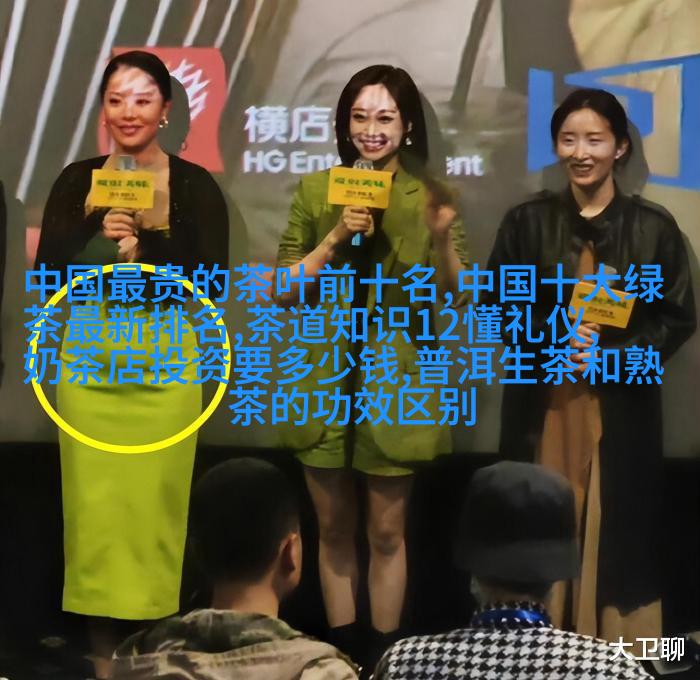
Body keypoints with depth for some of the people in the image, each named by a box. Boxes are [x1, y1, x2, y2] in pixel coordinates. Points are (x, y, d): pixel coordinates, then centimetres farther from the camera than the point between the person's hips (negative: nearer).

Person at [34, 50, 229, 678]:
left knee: (155, 498, -1)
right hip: (88, 357, 2)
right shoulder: (77, 180, 7)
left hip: (164, 360, -2)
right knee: (95, 498, 1)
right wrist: (99, 232, -16)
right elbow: (48, 272, 0)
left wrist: (139, 249, -18)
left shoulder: (195, 185, 0)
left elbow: (210, 277, -7)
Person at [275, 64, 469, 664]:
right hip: (326, 379, 2)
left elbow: (456, 294, -3)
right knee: (334, 529, 12)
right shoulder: (316, 190, 1)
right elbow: (282, 291, -2)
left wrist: (445, 238, -21)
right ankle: (342, 651, 27)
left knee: (387, 532, 7)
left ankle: (385, 655, 22)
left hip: (395, 381, -1)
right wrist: (336, 238, -15)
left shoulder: (431, 194, -1)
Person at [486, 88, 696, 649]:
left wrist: (612, 355, -14)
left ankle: (611, 650, 13)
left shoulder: (653, 226, 1)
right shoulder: (527, 221, 4)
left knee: (613, 529, 1)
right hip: (542, 401, 1)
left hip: (622, 404, -1)